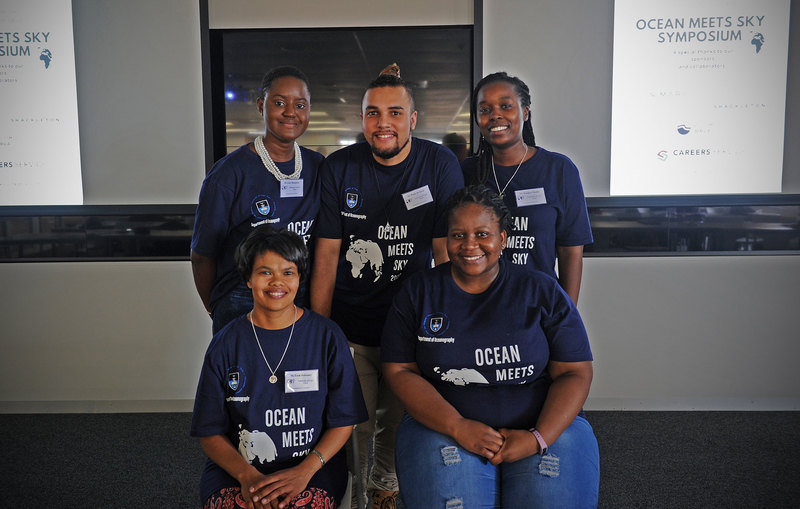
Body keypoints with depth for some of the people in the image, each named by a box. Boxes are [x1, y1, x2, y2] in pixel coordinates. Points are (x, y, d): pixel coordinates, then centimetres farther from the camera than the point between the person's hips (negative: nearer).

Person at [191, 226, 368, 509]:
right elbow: (210, 432, 4)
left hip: (312, 468, -1)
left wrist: (304, 471, -13)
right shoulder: (226, 344, 3)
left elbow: (343, 421, 2)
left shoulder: (328, 337, 1)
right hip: (235, 470, 1)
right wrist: (247, 475, -14)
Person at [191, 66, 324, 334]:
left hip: (305, 304, 4)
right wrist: (219, 314, 5)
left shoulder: (317, 167, 4)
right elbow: (202, 256, -2)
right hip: (242, 307, -4)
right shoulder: (229, 173, -10)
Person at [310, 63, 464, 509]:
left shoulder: (440, 166, -6)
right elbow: (327, 254, -4)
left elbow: (447, 252, -6)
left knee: (398, 424, 16)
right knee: (351, 427, 6)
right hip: (348, 326, 0)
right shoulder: (338, 168, -4)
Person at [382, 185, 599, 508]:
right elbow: (399, 371, -1)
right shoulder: (418, 292, 5)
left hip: (546, 425, 1)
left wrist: (539, 438, -14)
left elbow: (575, 373, 1)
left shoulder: (543, 291, 4)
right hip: (443, 426, 0)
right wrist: (459, 428, -13)